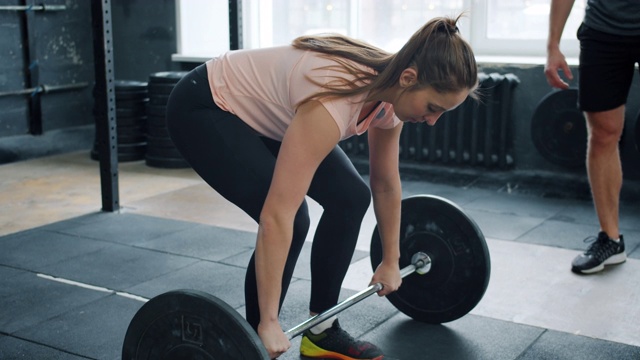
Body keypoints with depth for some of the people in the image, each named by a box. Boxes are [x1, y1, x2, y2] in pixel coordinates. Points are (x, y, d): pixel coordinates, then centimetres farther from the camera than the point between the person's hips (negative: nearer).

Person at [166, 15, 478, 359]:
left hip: (262, 111, 8)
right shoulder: (334, 101, -38)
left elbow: (385, 184, 4)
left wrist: (391, 261, 12)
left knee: (351, 197, -1)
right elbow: (277, 215, -39)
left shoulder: (389, 92, -13)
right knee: (293, 219, -20)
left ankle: (321, 331, 11)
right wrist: (269, 323, -35)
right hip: (203, 108, -8)